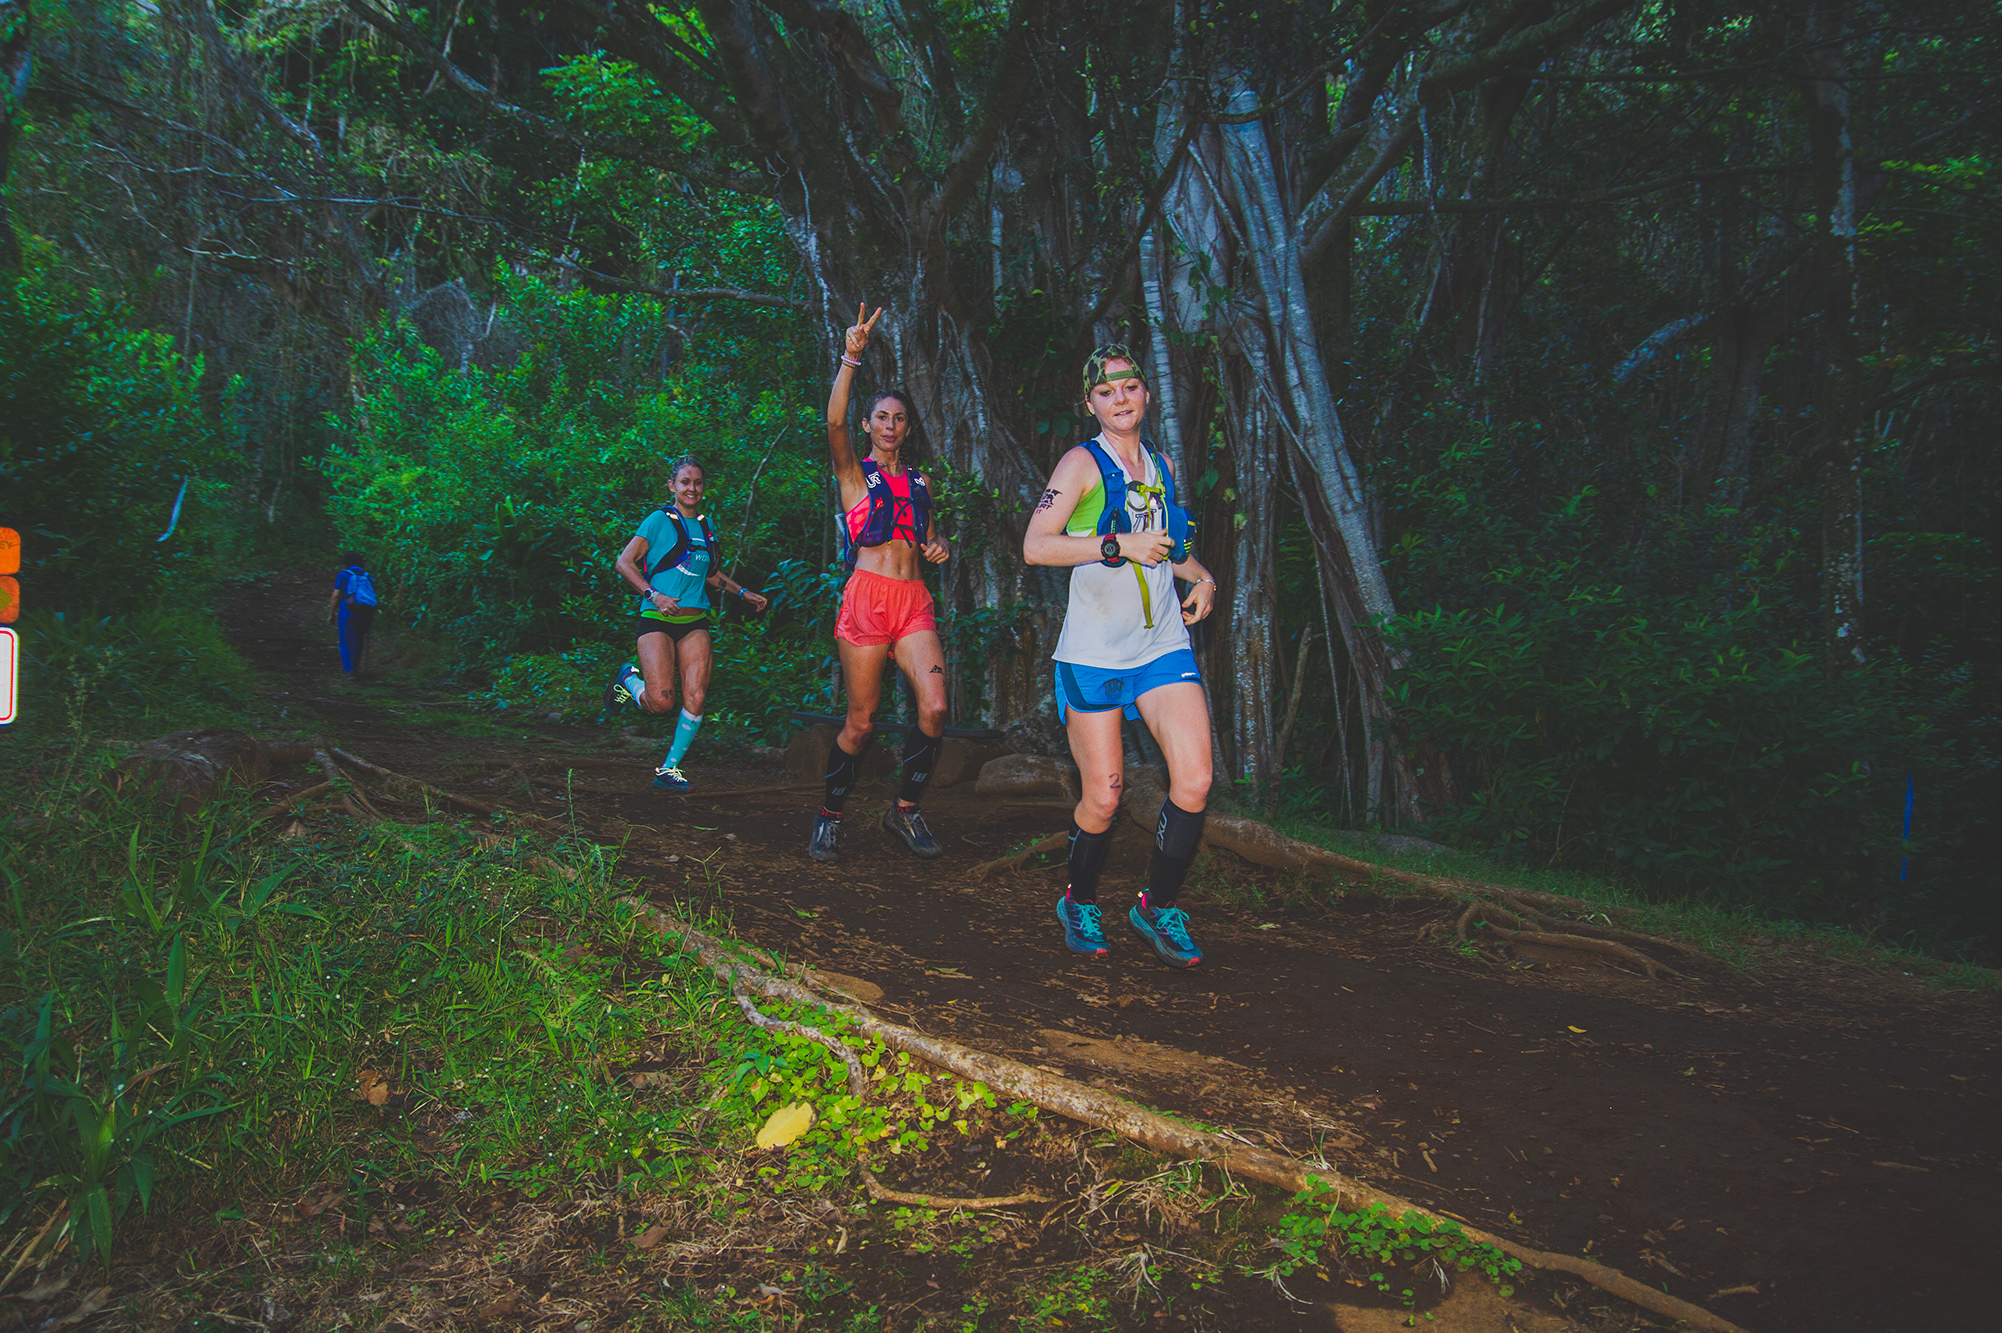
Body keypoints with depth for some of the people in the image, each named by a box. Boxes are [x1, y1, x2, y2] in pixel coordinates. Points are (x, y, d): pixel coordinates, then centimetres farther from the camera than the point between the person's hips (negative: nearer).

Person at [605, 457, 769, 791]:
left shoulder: (705, 526, 15)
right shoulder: (660, 520, -3)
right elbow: (624, 563, -7)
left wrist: (745, 593, 22)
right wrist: (653, 594, -20)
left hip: (695, 623, 5)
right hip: (657, 621, -5)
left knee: (695, 698, -10)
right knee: (660, 702, -16)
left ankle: (669, 769, 5)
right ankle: (628, 678, 19)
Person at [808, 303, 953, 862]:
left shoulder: (920, 482, 20)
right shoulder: (854, 472, 7)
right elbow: (835, 422, -13)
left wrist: (940, 548, 6)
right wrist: (851, 358, -24)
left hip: (914, 601, 4)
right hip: (867, 596, -4)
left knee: (935, 708, -13)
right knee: (861, 721, -2)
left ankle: (905, 809, 5)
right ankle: (829, 816, 17)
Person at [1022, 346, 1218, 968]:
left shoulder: (1162, 465, 14)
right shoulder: (1083, 463, -4)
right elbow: (1035, 545, -16)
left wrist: (1201, 577, 11)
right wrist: (1119, 545, -23)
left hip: (1163, 644, 4)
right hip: (1093, 651, -4)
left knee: (1194, 781, -11)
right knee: (1102, 797, -1)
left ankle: (1159, 906, 8)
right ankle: (1079, 904, 26)